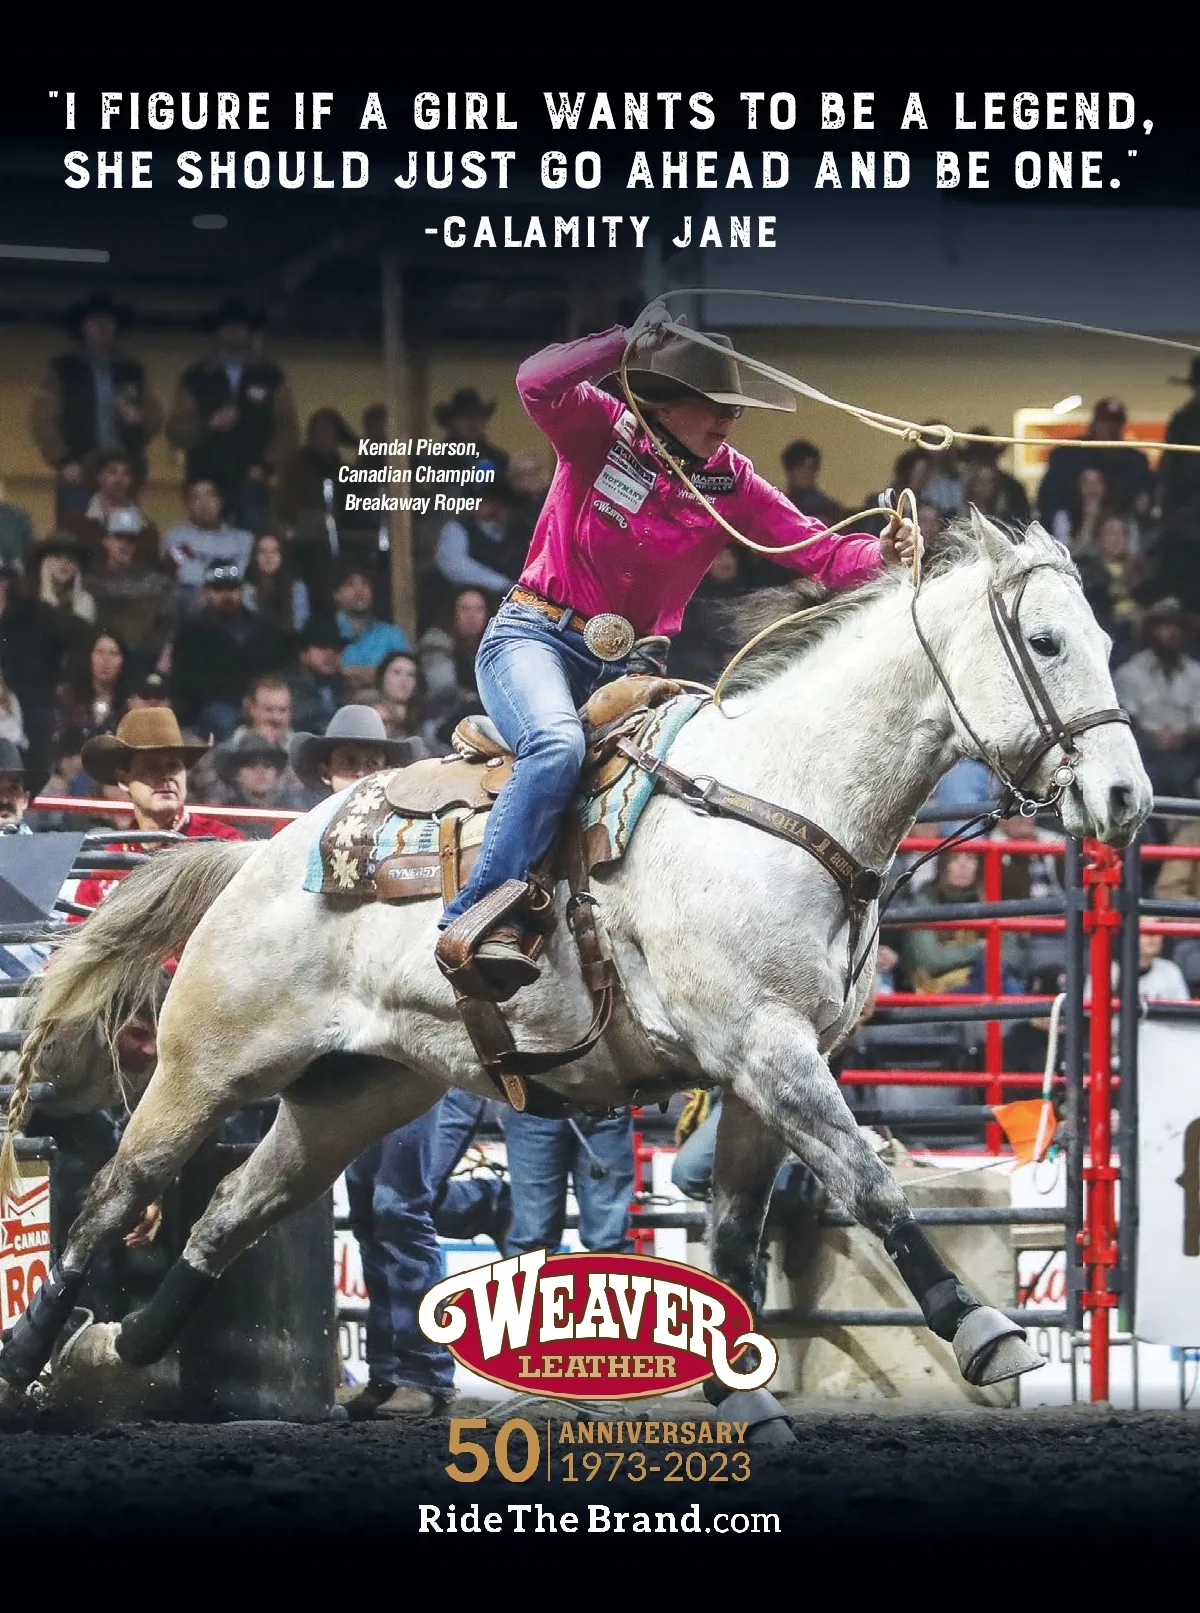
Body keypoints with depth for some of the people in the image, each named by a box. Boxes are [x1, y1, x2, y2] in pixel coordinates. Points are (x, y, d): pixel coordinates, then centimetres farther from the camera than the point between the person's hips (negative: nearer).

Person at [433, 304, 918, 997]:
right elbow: (538, 384, -27)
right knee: (558, 745, -34)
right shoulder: (602, 432, -6)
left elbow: (819, 550, -7)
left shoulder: (730, 482, 2)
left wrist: (881, 552, -27)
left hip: (627, 667, 5)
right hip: (536, 638, -5)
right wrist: (630, 339, -28)